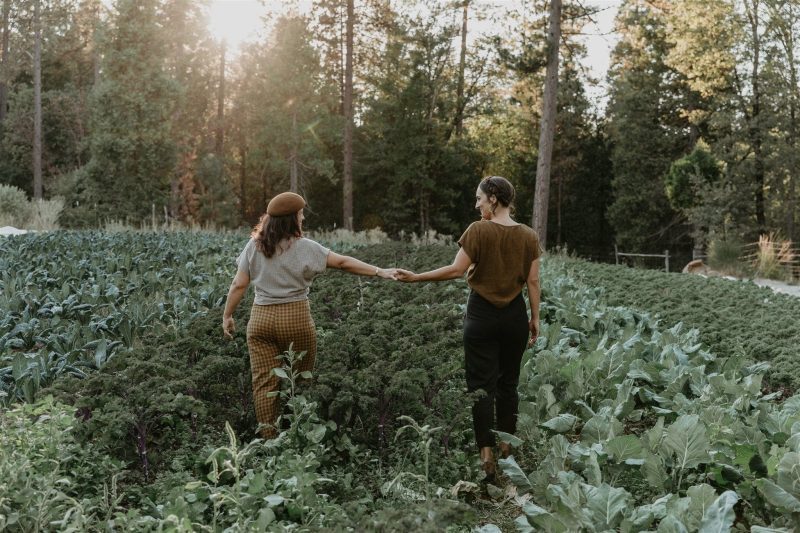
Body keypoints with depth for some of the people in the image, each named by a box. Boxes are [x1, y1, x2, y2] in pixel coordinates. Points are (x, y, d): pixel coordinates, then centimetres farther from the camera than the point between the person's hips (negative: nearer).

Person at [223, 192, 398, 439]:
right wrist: (379, 271, 2)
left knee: (264, 382, 5)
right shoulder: (304, 247, -5)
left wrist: (227, 316, 14)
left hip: (261, 319, 3)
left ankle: (269, 439, 7)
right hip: (296, 319, -3)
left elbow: (238, 285, 4)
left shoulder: (254, 247, 4)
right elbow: (343, 262, -3)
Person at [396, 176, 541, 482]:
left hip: (482, 314, -4)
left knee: (481, 384, 1)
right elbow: (532, 280, 2)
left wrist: (416, 277, -5)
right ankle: (507, 451, 22)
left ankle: (486, 458, -4)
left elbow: (456, 270, -13)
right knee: (508, 382, 15)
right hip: (515, 315, 4)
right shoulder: (528, 236, 1)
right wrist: (535, 318, 10)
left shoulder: (478, 230, -11)